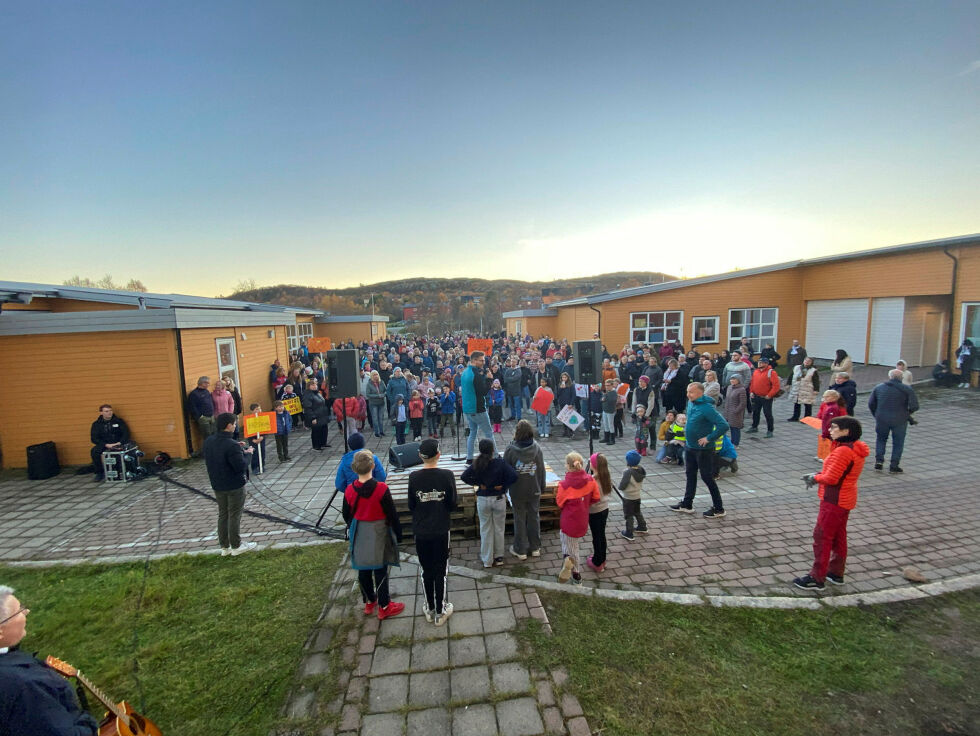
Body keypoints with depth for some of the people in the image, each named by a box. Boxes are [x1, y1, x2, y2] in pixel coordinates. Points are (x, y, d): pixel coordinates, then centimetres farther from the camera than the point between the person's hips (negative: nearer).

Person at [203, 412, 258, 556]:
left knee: (223, 515, 18)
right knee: (235, 516, 7)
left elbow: (208, 461, 12)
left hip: (217, 485, 7)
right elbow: (241, 466, -25)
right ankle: (236, 546, 19)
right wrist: (247, 453, -7)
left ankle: (224, 547, 27)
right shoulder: (231, 445, -27)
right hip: (234, 486, -7)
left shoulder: (208, 442, -2)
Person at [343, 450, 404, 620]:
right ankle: (384, 607, 20)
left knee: (363, 569, 18)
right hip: (378, 535, -4)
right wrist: (398, 533, -2)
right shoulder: (381, 489, -23)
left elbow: (346, 515, 3)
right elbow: (392, 514, -15)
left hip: (359, 536, 4)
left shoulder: (349, 491, -12)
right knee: (380, 570, 9)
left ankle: (369, 602, 36)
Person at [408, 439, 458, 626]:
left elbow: (411, 506, -2)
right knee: (440, 571, 12)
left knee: (426, 571, 17)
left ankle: (430, 610, 31)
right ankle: (441, 612, 24)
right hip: (441, 531, -1)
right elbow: (453, 505, -7)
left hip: (421, 532, 1)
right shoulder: (447, 475, -15)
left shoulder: (414, 477, -12)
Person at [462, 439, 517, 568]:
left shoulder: (476, 464, -9)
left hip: (482, 500, 1)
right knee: (499, 529, 15)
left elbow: (464, 477, -16)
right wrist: (504, 486, -9)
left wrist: (478, 484, -8)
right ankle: (499, 557, 26)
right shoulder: (500, 463, -13)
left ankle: (487, 560, 21)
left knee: (485, 529, 13)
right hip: (499, 499, -1)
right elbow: (514, 476, -22)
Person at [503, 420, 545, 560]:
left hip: (517, 491, -2)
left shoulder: (511, 450, -18)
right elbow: (541, 470, -1)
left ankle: (520, 550, 22)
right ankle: (535, 548, 29)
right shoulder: (537, 449, -10)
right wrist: (542, 487, 11)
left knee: (519, 519, 11)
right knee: (534, 517, 17)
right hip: (534, 490, 2)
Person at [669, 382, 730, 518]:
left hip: (703, 450, -9)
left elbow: (724, 425, -29)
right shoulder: (691, 403, 2)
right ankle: (687, 504, 31)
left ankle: (719, 509, 19)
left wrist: (708, 438, -24)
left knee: (707, 478, 3)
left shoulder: (707, 408, -24)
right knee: (690, 475, 18)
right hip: (690, 447, 9)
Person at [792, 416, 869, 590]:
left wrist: (815, 478, -6)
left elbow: (831, 478, -24)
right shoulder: (856, 449, 7)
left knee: (822, 537, -1)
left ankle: (816, 579, 7)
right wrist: (818, 475, -1)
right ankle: (836, 573, 32)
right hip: (845, 499, 10)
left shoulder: (843, 451, -25)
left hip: (834, 501, -10)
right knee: (838, 536, 19)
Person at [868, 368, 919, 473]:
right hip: (899, 420, -2)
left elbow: (871, 404, 4)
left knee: (881, 439, 19)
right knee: (898, 442, 11)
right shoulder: (907, 389, -5)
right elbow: (914, 406, -11)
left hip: (881, 419, 2)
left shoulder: (878, 388, 2)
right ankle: (894, 465, 12)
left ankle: (879, 460, 7)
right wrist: (907, 414, 8)